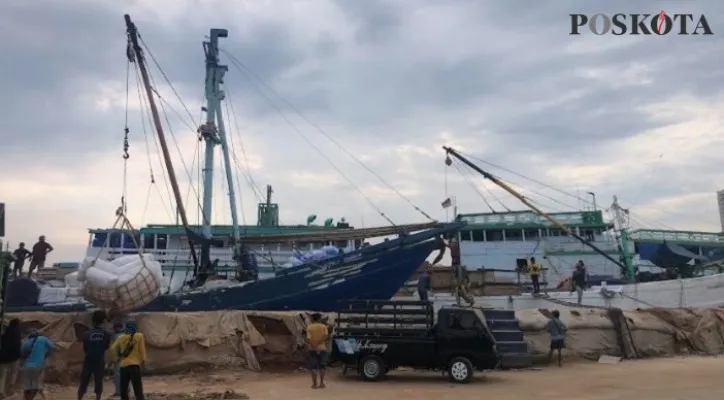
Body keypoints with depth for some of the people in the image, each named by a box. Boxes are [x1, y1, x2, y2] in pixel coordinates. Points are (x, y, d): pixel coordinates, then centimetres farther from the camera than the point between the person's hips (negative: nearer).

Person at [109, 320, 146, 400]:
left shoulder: (121, 337, 11)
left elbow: (113, 349, 7)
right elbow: (142, 349, -1)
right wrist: (143, 360, 8)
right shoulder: (139, 336, 1)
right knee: (138, 389, -7)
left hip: (123, 365, 4)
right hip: (134, 365, -4)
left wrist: (118, 356, 20)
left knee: (123, 389, 13)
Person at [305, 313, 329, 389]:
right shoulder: (324, 326, 1)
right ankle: (321, 383, 13)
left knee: (313, 367, 4)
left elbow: (308, 339, -14)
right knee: (322, 367, 11)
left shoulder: (309, 327, -2)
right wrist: (319, 342, -14)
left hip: (313, 349, -1)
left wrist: (314, 346, -17)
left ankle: (315, 384, 4)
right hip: (322, 348, 2)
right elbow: (326, 336, -15)